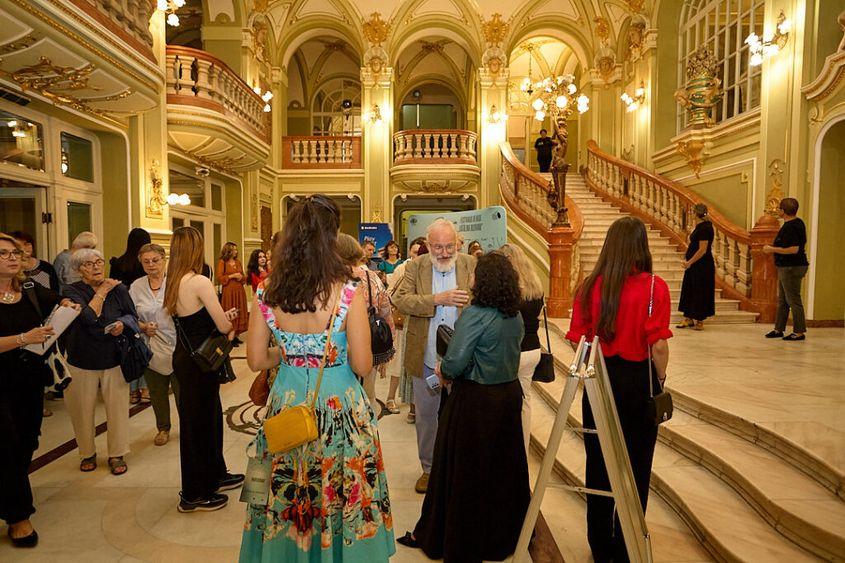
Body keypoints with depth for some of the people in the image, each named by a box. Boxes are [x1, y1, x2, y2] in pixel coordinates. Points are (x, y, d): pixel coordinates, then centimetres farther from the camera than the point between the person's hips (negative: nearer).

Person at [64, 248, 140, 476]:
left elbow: (133, 315, 4)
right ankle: (88, 453, 32)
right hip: (82, 361, -1)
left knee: (117, 408, 5)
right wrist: (102, 292, -13)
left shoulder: (118, 288, 0)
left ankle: (117, 454, 21)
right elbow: (87, 318, -20)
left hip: (114, 359, 1)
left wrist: (122, 324, -17)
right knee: (83, 411, 11)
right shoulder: (72, 291, -7)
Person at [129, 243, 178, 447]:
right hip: (151, 349, 4)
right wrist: (143, 327, -9)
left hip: (177, 347, -4)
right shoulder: (136, 286, 4)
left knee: (182, 390, 4)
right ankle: (163, 428, 37)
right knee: (157, 393, 16)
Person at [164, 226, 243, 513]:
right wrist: (229, 325, 2)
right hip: (198, 364, -9)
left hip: (184, 357, 9)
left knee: (211, 417, 22)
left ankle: (215, 476, 39)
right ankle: (194, 495, 23)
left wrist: (222, 317, 8)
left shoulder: (174, 282, 6)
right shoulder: (200, 282, -21)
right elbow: (224, 326, -20)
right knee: (198, 424, 6)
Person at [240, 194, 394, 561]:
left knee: (287, 502, 22)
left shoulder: (267, 293, -8)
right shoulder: (349, 292, -19)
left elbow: (256, 361, -1)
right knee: (339, 499, 18)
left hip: (287, 405, 4)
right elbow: (362, 366, -15)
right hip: (340, 409, -3)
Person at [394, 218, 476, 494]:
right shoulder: (415, 267, -1)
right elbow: (401, 300, -13)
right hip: (425, 359, 1)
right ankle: (428, 468, 36)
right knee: (425, 416, 16)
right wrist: (438, 299, -24)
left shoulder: (471, 265, -1)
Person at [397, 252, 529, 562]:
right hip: (510, 394, 7)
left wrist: (444, 371, -3)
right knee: (503, 464, 21)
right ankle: (503, 532, 40)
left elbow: (456, 361, -25)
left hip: (475, 399, -7)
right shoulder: (516, 316, 2)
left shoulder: (475, 314, -20)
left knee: (464, 470, 10)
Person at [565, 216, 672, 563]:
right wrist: (659, 380, 2)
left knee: (598, 461, 16)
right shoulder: (653, 287, -13)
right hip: (638, 381, -2)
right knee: (635, 465, 15)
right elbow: (658, 344, -15)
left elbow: (578, 339, -7)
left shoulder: (590, 286, -6)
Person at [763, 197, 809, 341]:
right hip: (786, 268, 11)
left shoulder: (789, 227, -20)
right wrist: (775, 247, 19)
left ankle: (799, 332, 6)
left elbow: (794, 249, -26)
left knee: (793, 300, -2)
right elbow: (800, 246, 21)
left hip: (791, 268, -11)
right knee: (782, 300, 15)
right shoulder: (798, 223, 13)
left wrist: (772, 249, -17)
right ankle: (779, 329, 23)